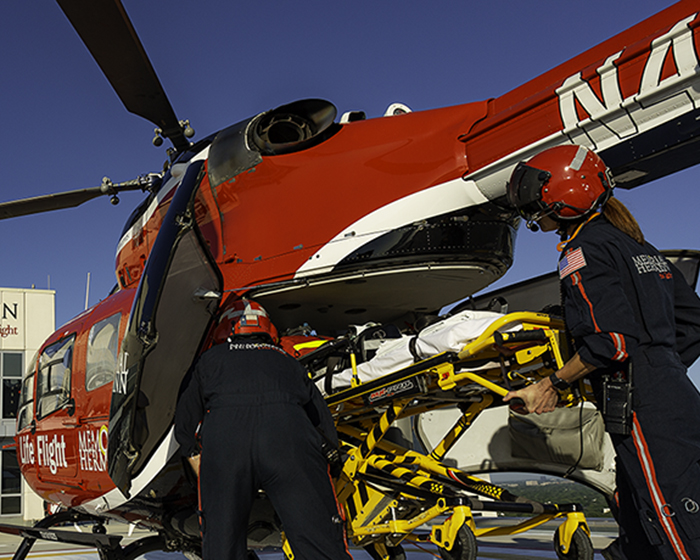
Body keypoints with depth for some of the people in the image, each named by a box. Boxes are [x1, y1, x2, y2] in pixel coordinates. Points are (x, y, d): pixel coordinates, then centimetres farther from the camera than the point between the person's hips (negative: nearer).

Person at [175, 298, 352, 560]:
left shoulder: (210, 359, 32)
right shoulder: (287, 361, 35)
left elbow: (185, 425, 32)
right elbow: (326, 430, 32)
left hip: (221, 440, 0)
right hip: (288, 435, 0)